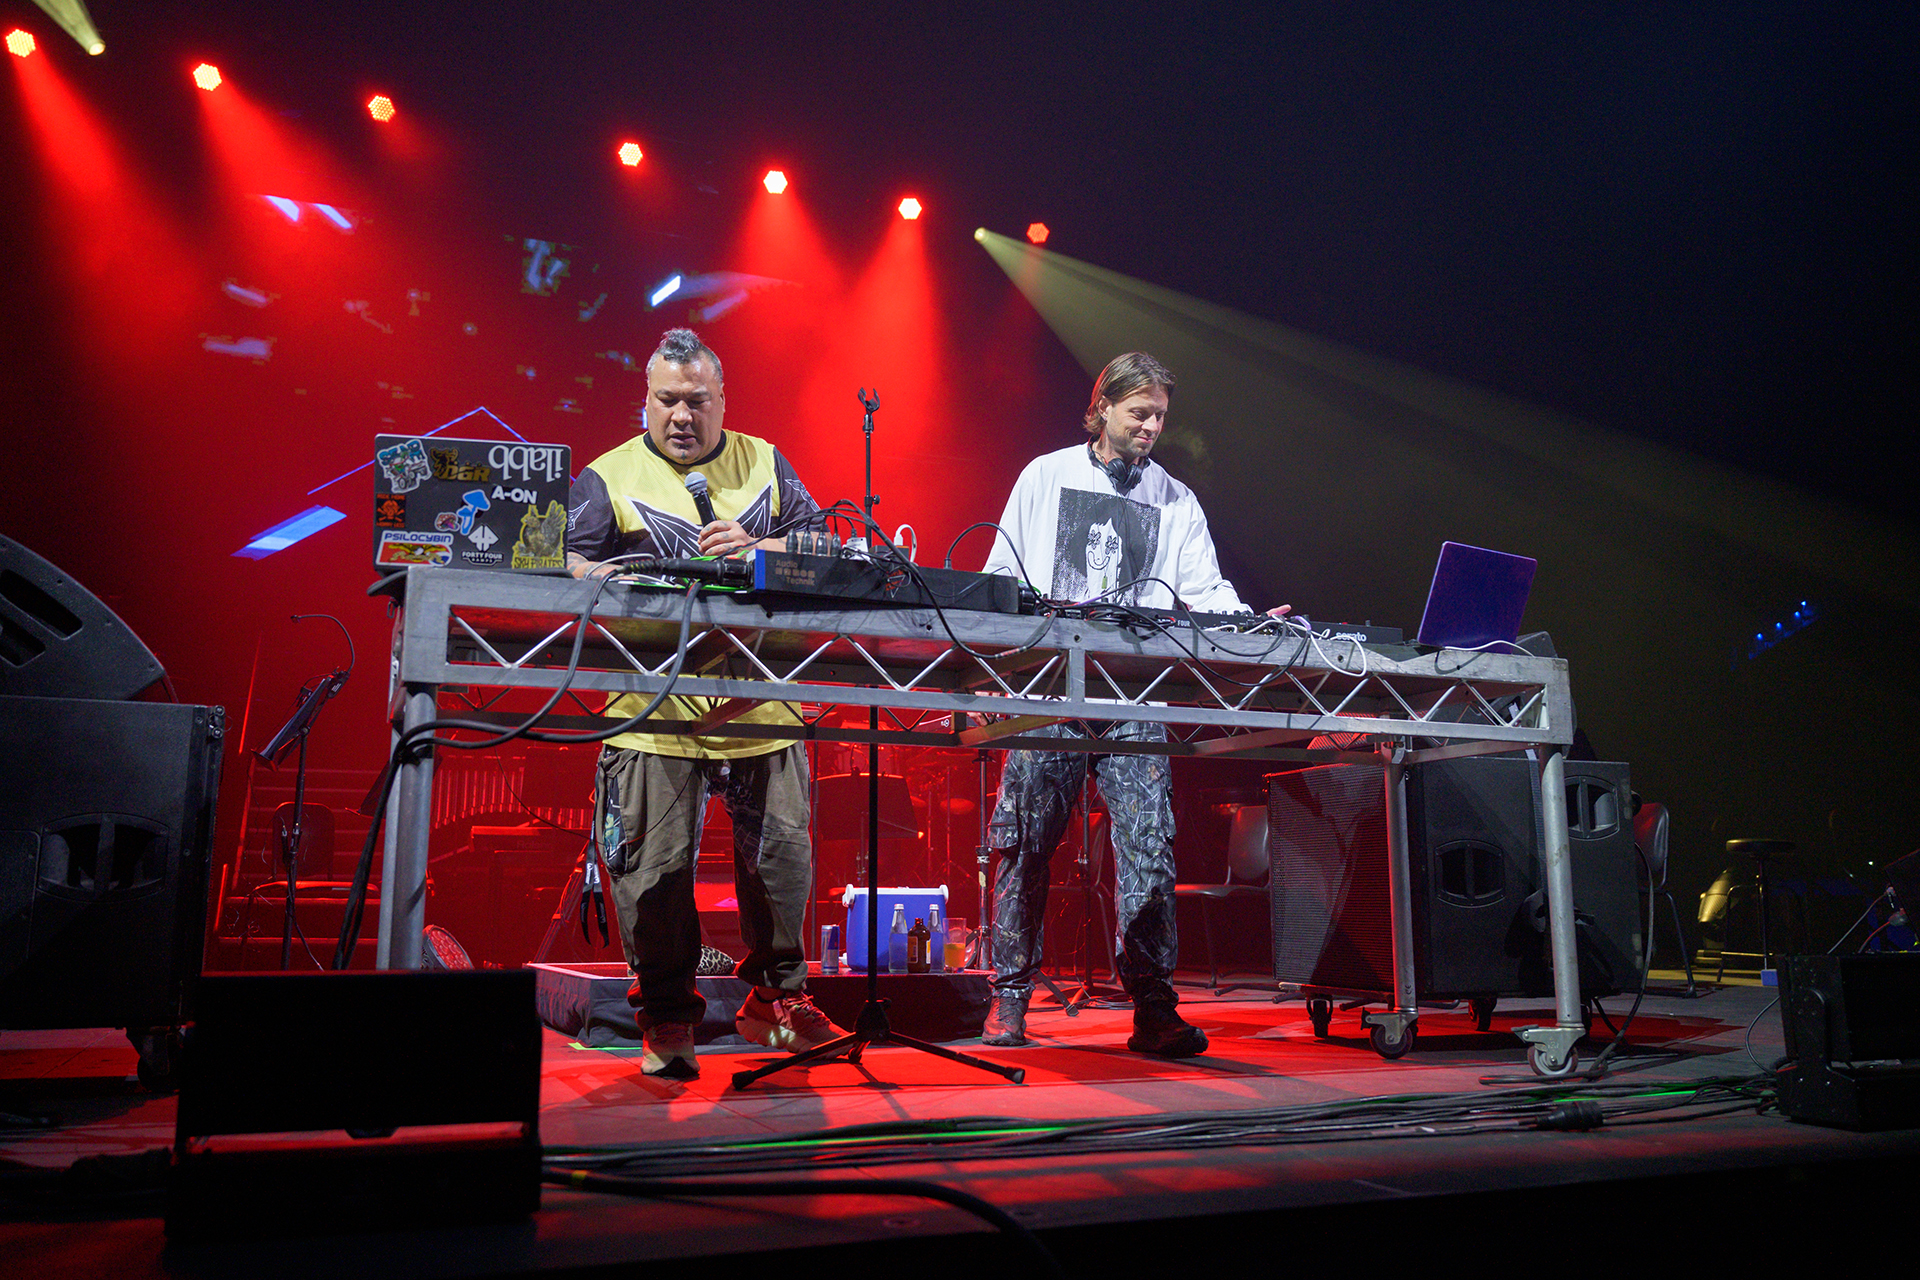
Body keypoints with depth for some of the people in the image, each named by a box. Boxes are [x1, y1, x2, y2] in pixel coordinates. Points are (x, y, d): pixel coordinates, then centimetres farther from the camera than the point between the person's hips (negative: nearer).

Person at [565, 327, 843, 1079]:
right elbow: (572, 565, -3)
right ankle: (666, 1022, 14)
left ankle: (774, 998, 24)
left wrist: (756, 548, -8)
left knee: (783, 852, 6)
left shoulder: (763, 463, 16)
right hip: (656, 704, -2)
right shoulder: (610, 476, 8)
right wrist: (617, 582, -23)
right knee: (657, 863, -1)